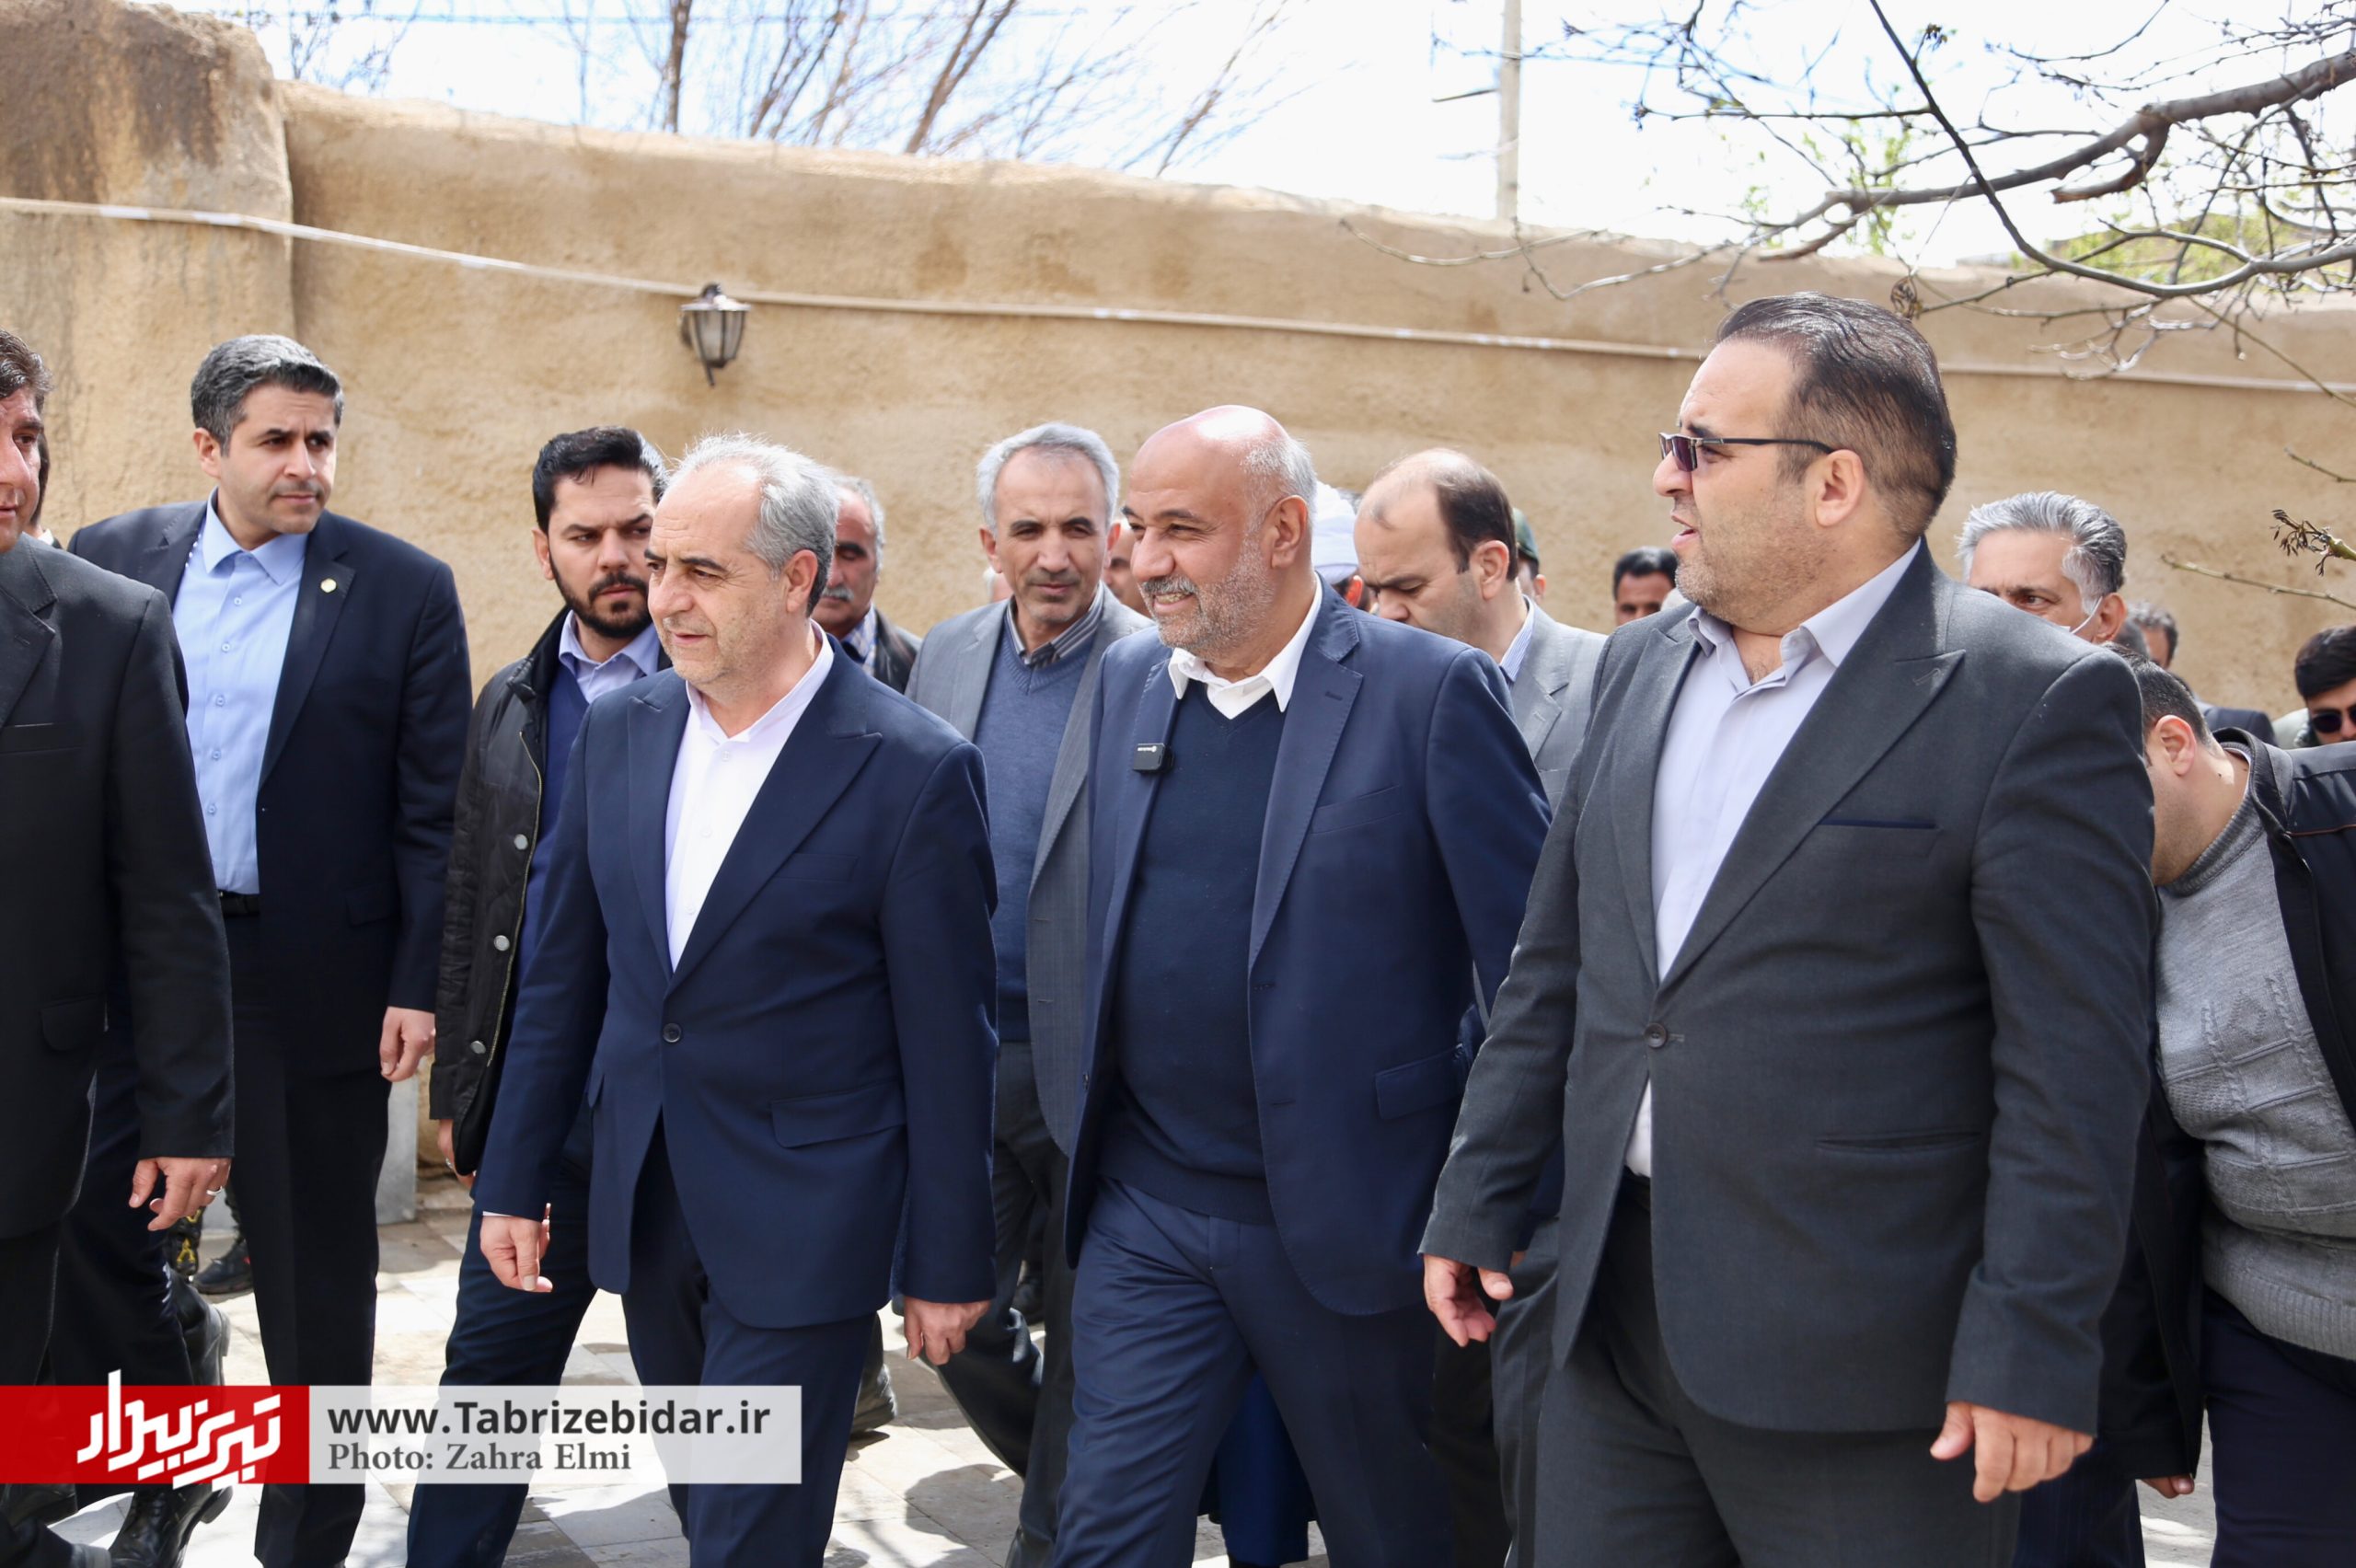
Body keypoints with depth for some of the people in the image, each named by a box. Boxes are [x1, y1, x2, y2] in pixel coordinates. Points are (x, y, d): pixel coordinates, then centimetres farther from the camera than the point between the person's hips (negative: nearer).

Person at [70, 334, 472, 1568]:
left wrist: (418, 986, -8)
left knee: (316, 1267, 9)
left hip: (316, 979, -2)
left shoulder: (404, 590, -4)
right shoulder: (112, 561, 5)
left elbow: (433, 809, -4)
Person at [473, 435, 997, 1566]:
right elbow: (562, 974, 9)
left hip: (803, 1221, -5)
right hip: (643, 1205, 5)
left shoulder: (913, 770, -14)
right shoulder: (617, 732, 2)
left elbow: (946, 1039, -10)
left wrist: (947, 1262, -7)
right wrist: (514, 1178, 10)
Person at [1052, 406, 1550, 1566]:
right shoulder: (1127, 681, 5)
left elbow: (1533, 962, -10)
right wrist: (1088, 1143, 10)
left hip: (1349, 1215, -4)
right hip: (1145, 1212, 4)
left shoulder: (1428, 690, -12)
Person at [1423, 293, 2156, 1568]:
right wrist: (1475, 1204, 13)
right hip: (1611, 1316, 6)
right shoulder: (1638, 667, 10)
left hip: (1860, 1370, -6)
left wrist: (2031, 1353, -15)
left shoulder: (2034, 701, -10)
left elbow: (2073, 1063, -13)